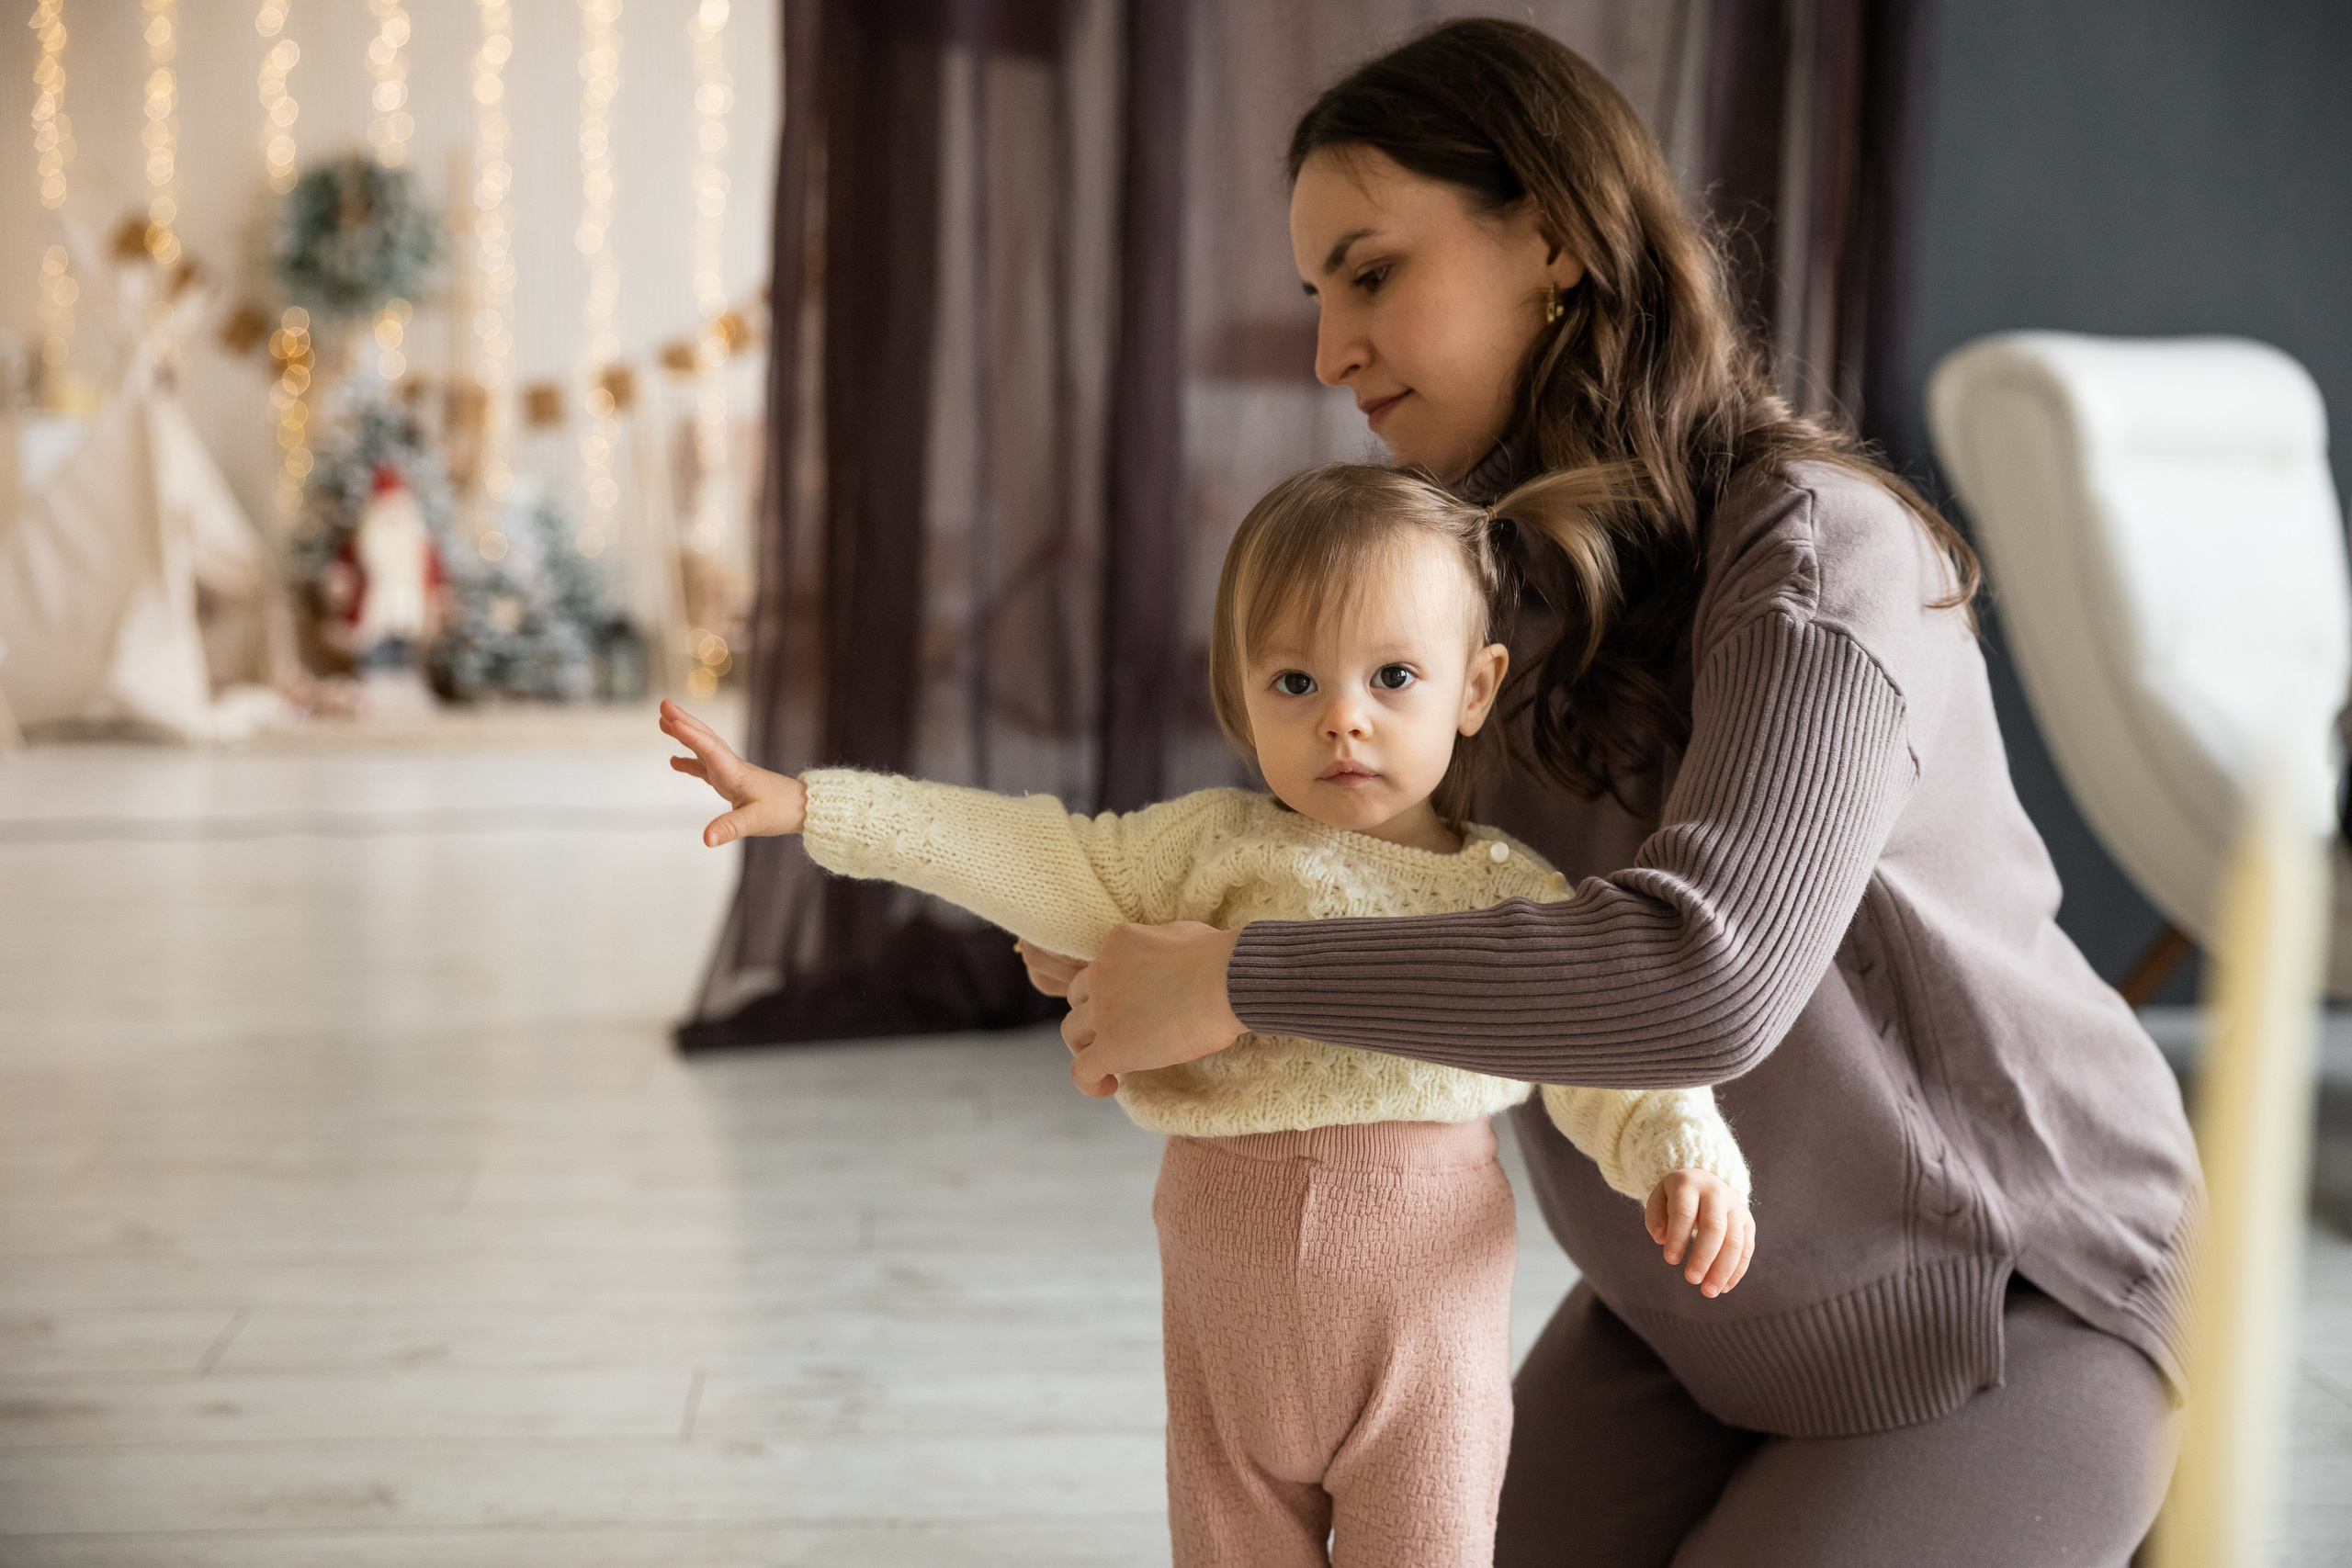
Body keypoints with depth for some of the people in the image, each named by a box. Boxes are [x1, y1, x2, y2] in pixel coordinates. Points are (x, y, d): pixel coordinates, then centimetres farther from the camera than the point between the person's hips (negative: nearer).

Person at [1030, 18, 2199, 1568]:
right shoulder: (1489, 571, -3)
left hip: (2004, 1305, -7)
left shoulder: (1816, 550, -28)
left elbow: (1698, 983, -42)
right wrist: (1145, 947, -13)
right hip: (1710, 1281, 7)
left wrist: (1244, 980, -36)